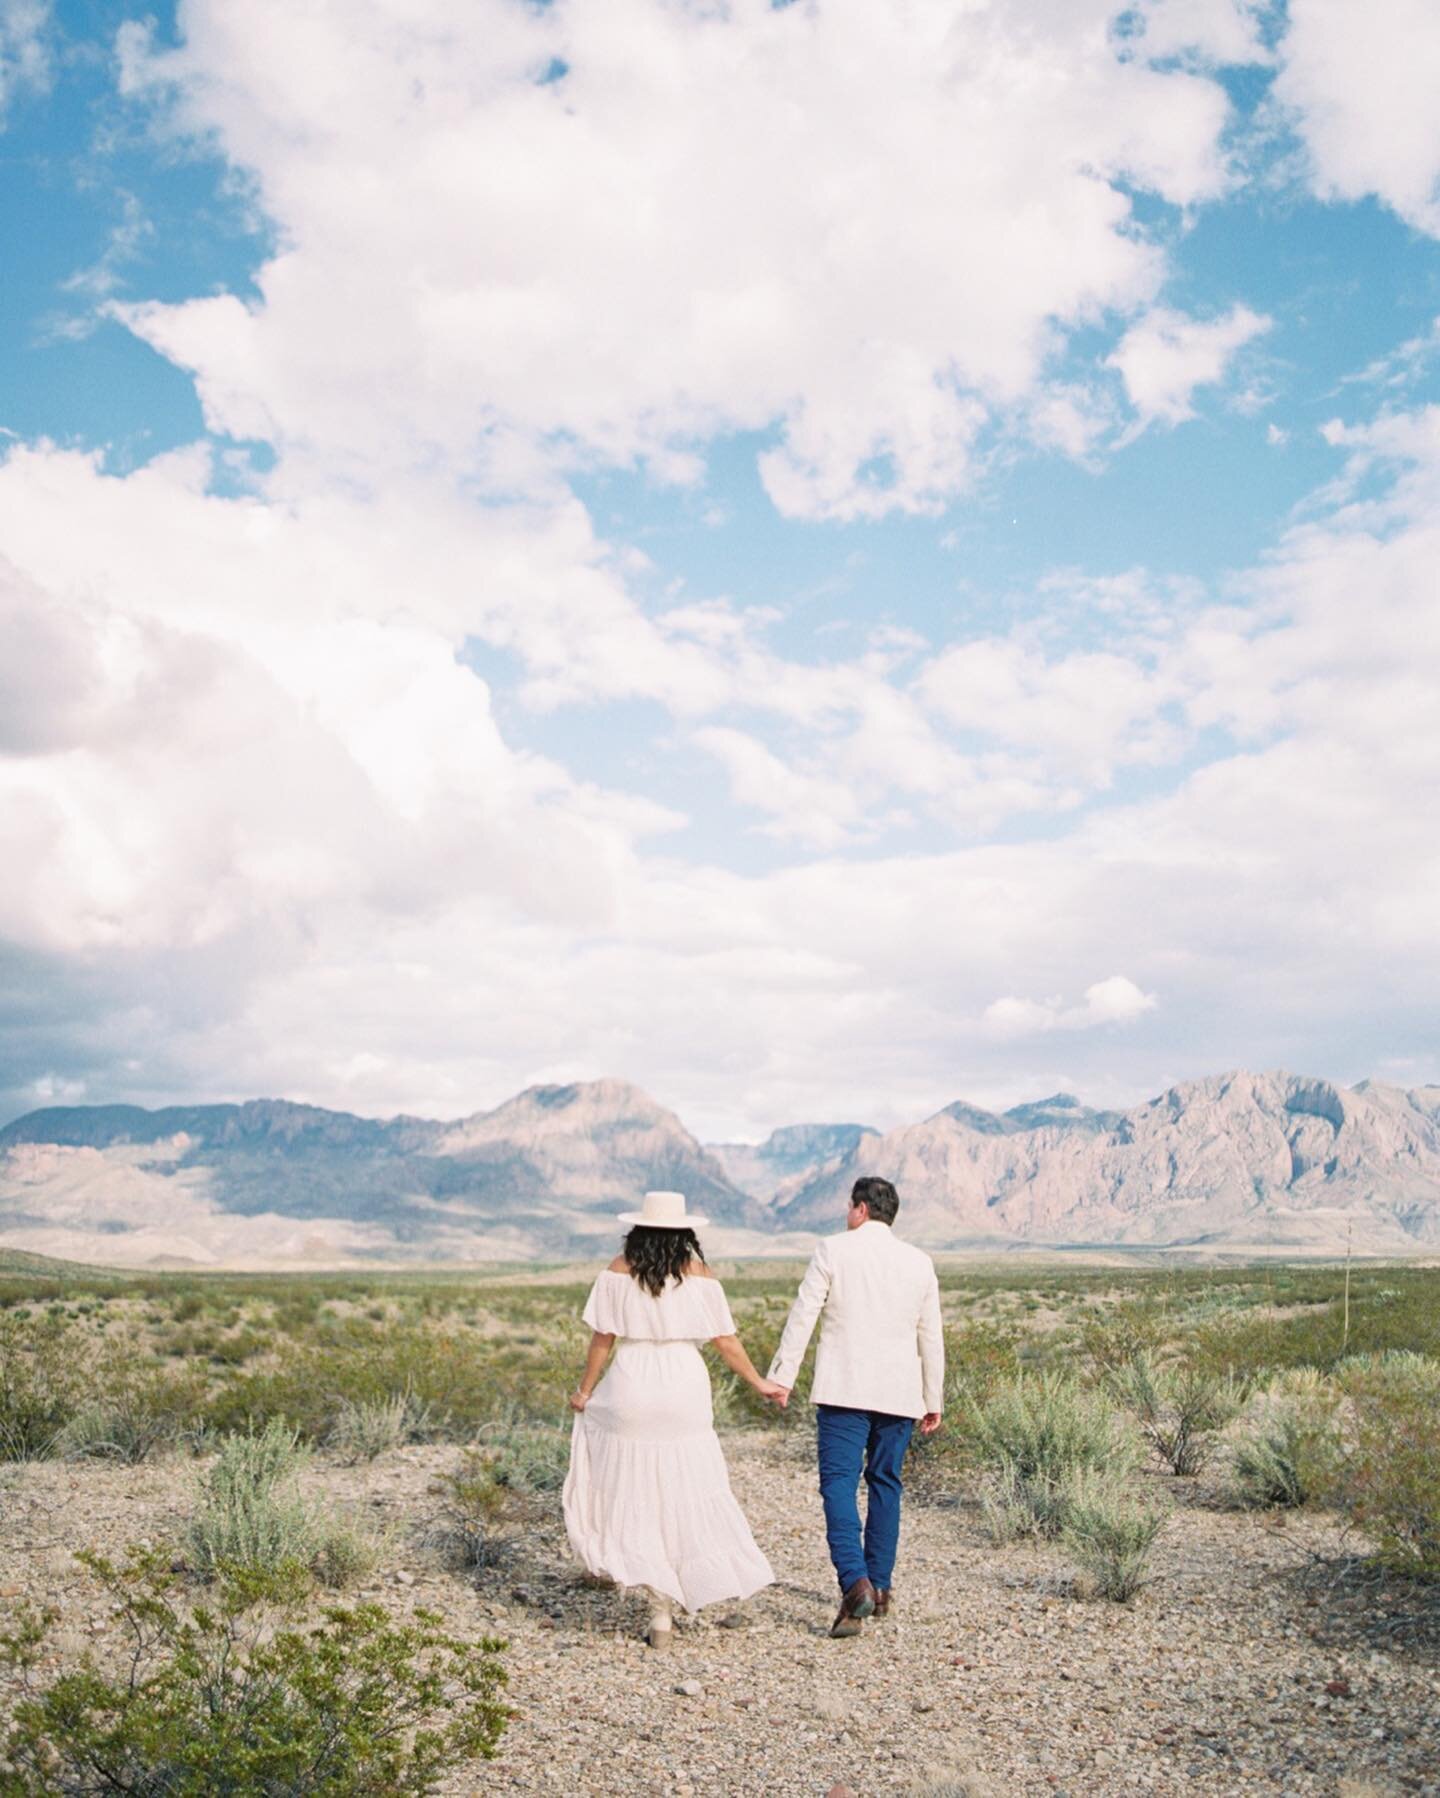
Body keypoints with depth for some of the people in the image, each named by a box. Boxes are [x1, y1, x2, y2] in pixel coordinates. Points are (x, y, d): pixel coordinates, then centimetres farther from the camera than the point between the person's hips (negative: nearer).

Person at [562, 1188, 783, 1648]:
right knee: (686, 1488, 9)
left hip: (632, 1386, 0)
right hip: (685, 1388, 1)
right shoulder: (699, 1274, -1)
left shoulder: (619, 1271, -3)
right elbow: (725, 1341, 1)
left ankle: (661, 1606, 8)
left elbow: (603, 1338, -2)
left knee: (635, 1486, 10)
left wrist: (584, 1390, 10)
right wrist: (758, 1383, 13)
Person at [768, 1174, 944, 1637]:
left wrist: (782, 1377, 0)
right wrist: (934, 1400, 19)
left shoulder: (833, 1250, -2)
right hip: (898, 1393, 4)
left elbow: (802, 1316, -5)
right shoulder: (920, 1262, 9)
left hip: (844, 1390, -4)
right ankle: (880, 1587, 20)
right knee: (885, 1482, 15)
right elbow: (931, 1338, 12)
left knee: (839, 1482, -5)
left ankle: (855, 1583, -22)